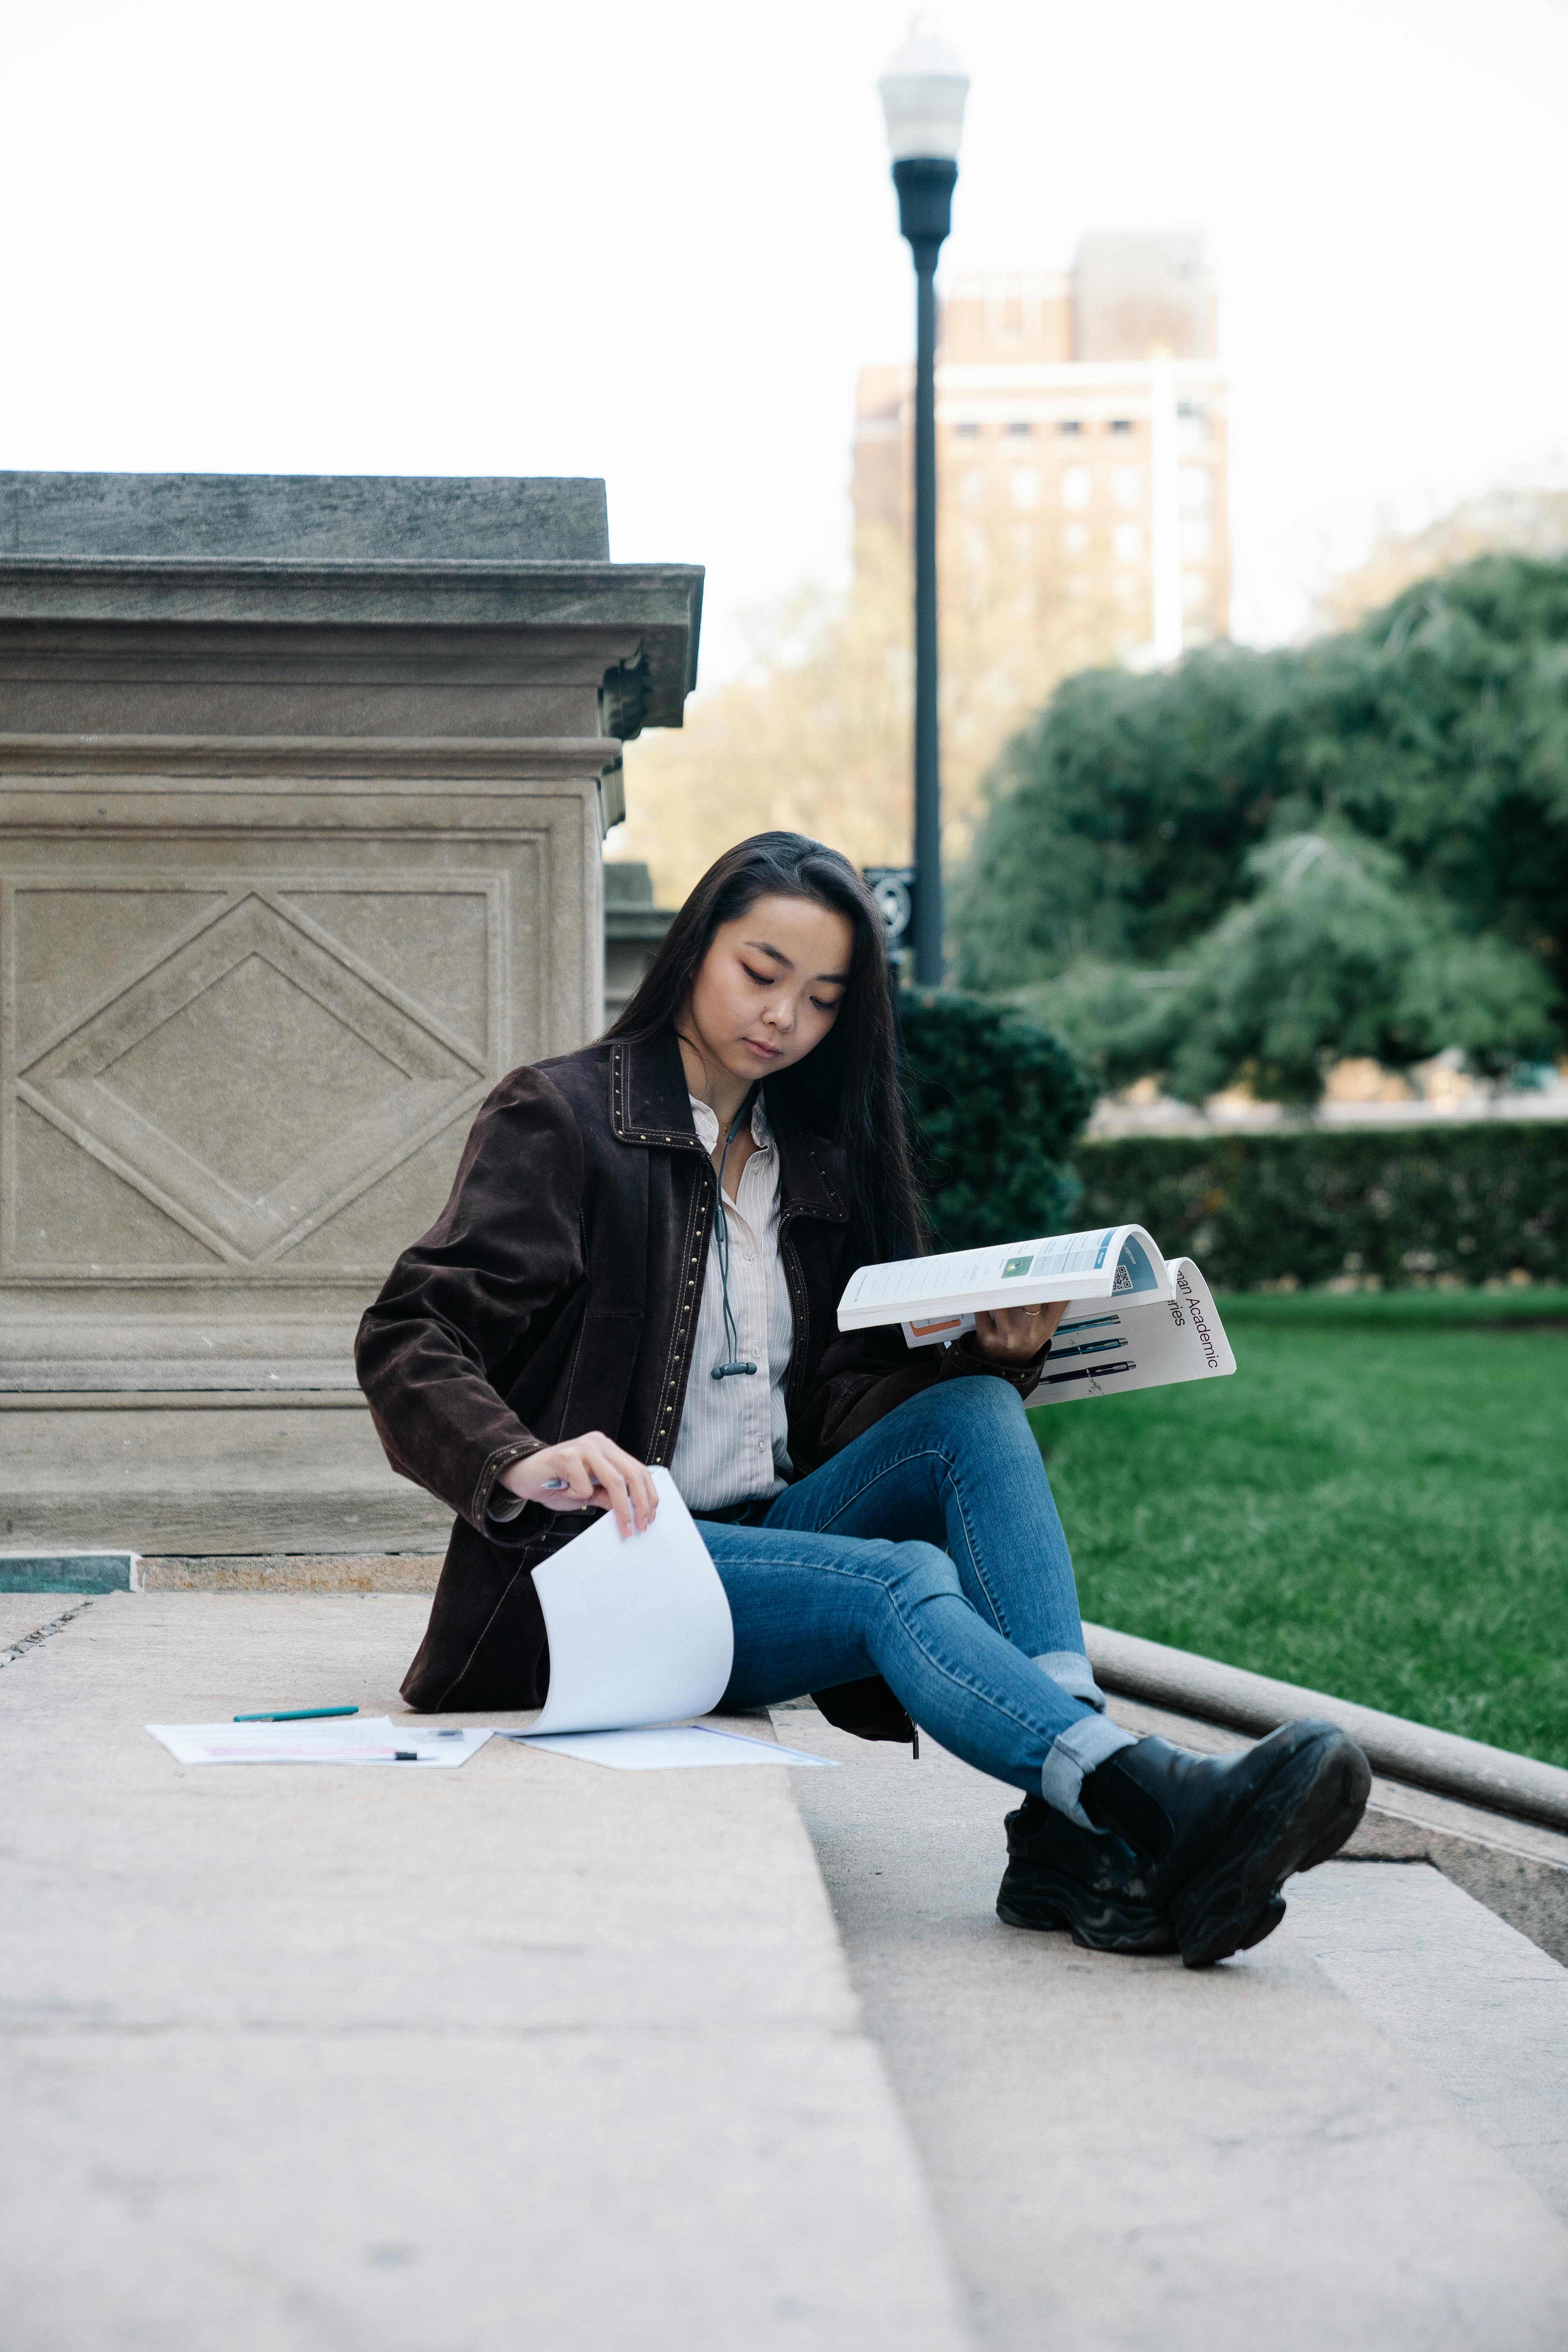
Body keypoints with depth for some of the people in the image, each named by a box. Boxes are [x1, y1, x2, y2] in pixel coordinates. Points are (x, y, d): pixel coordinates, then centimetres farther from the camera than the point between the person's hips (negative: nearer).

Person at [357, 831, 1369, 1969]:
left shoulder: (815, 1165, 19)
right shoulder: (561, 1117, -1)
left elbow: (838, 1406, 10)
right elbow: (409, 1341, -12)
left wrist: (992, 1357, -10)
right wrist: (525, 1463, -33)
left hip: (768, 1531, 6)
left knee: (974, 1414, -21)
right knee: (902, 1580, -31)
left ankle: (1072, 1835, -37)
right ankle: (1159, 1802, -53)